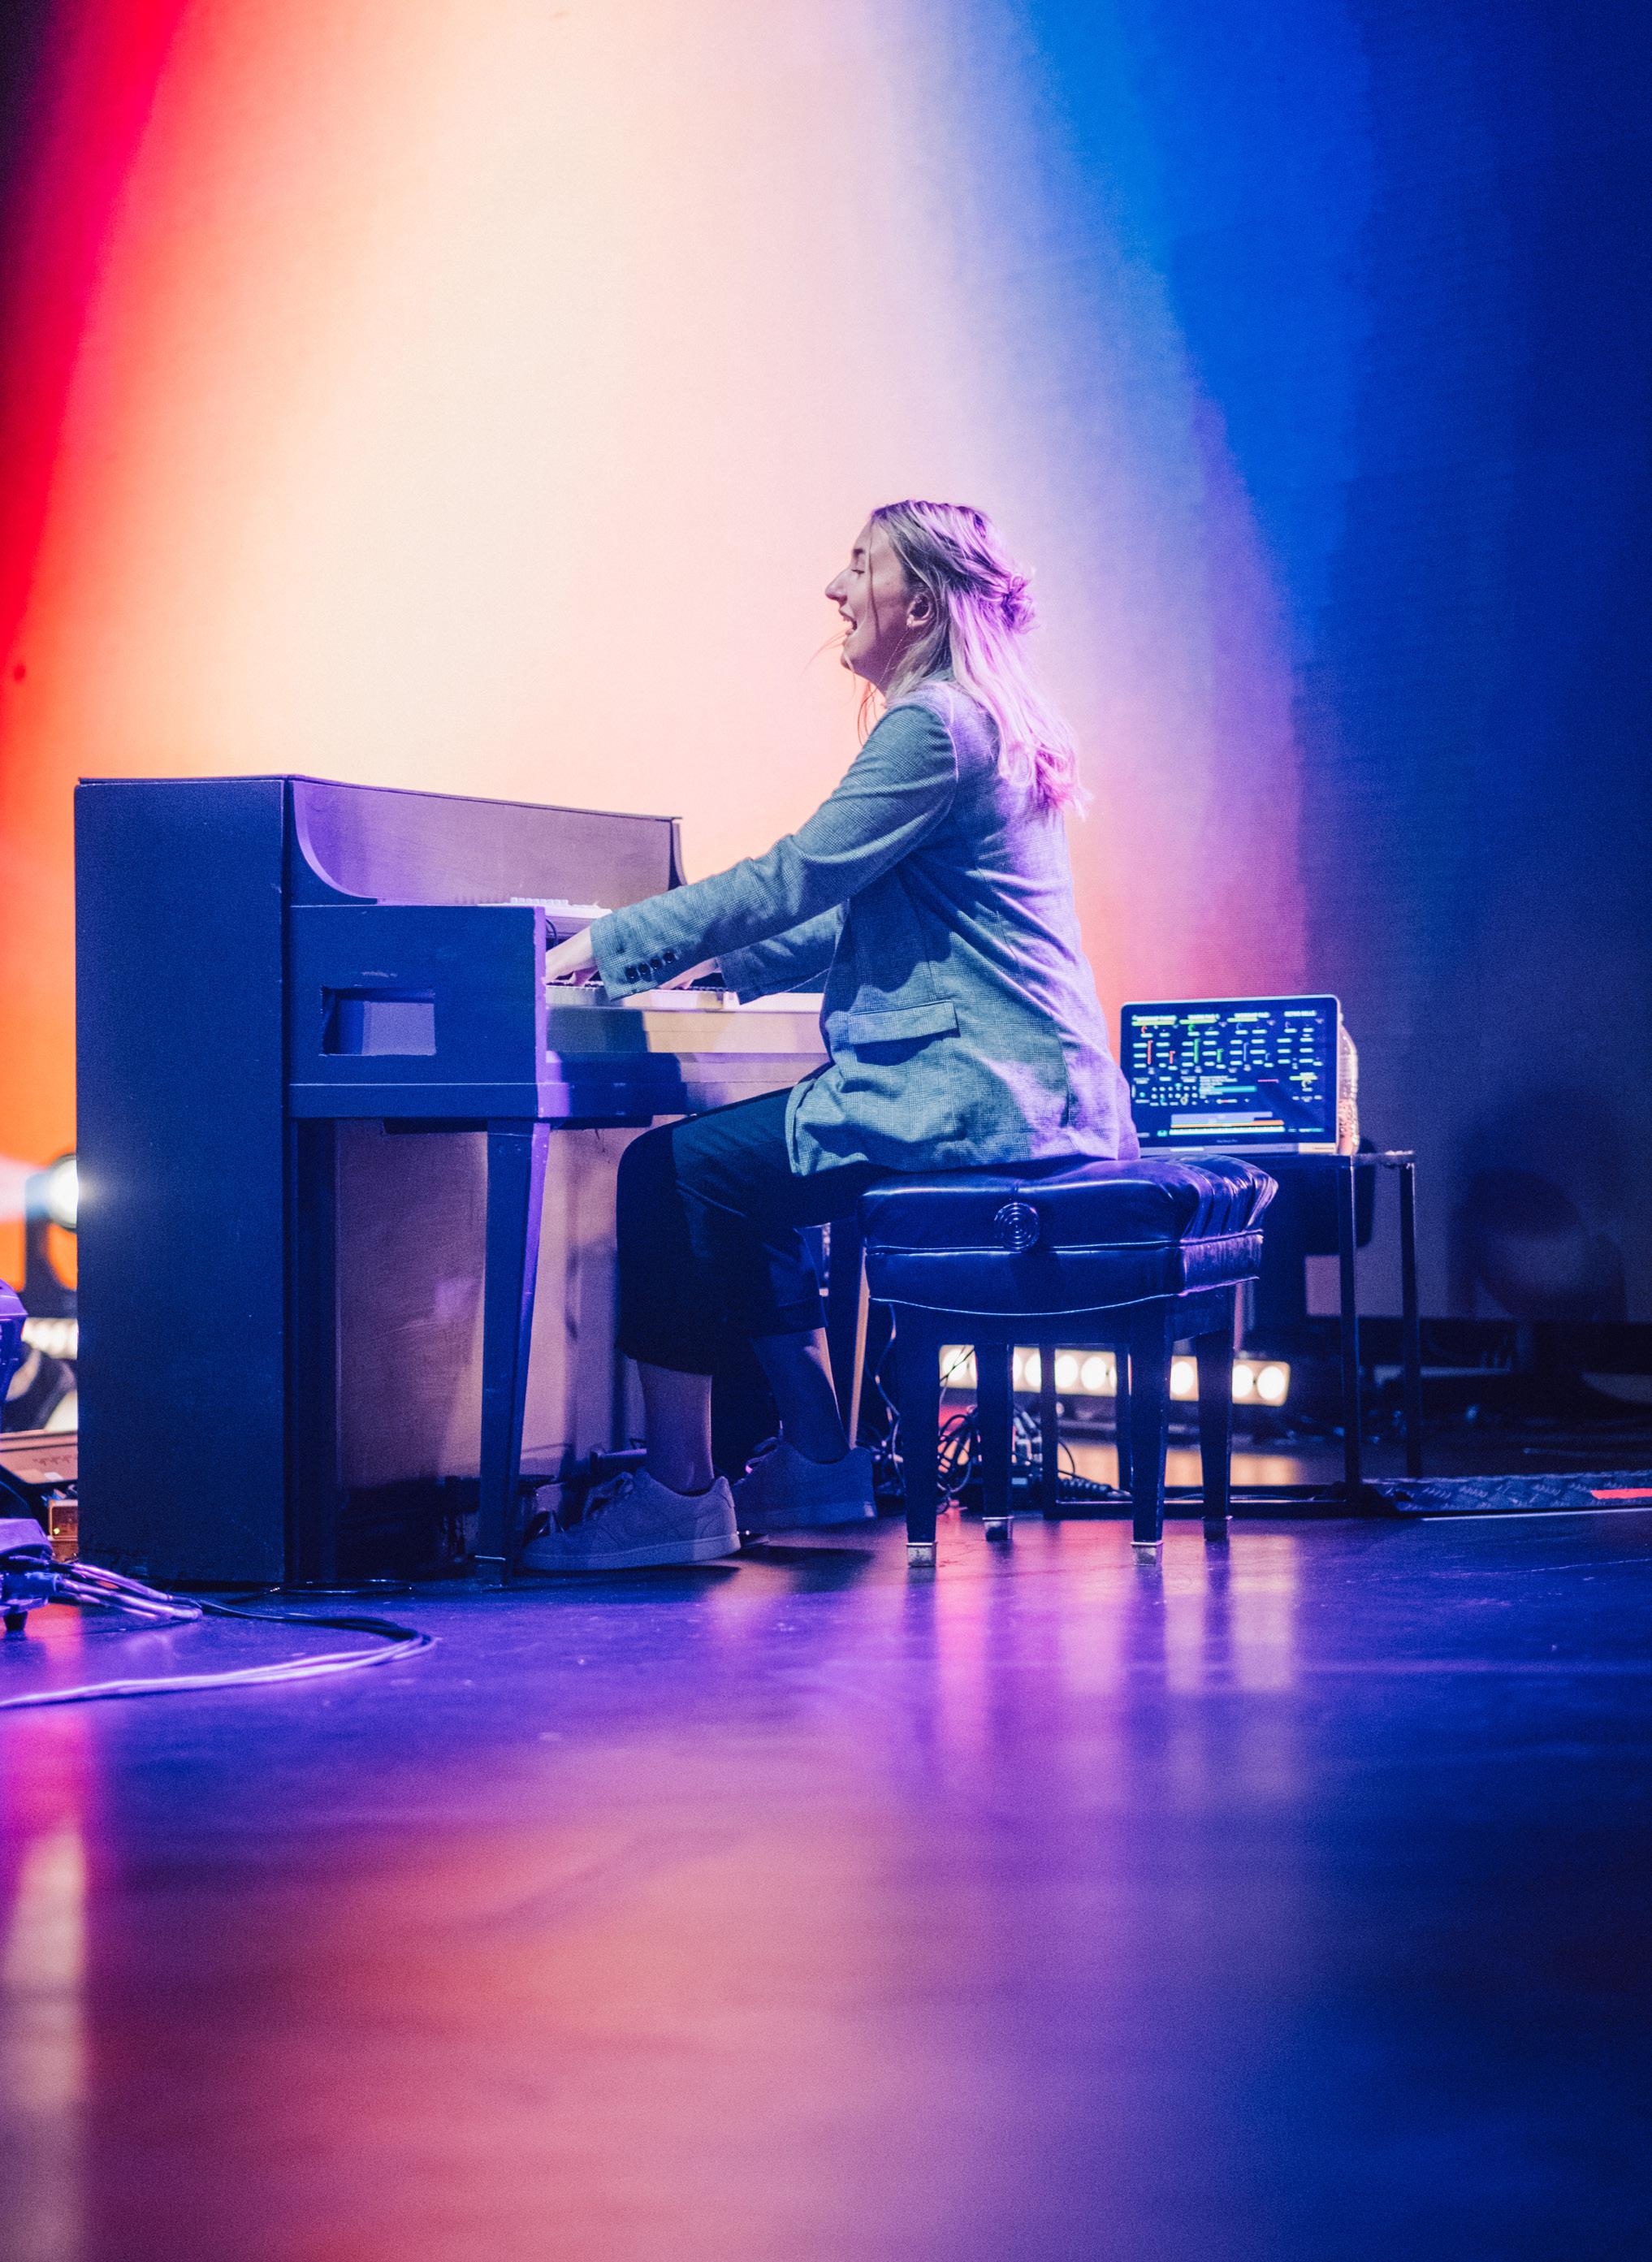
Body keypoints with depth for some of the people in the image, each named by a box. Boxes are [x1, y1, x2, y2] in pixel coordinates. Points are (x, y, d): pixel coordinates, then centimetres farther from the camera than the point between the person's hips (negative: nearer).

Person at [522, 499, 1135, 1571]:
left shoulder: (933, 725, -12)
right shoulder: (985, 724, 20)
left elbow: (794, 883, -16)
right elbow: (850, 919, 26)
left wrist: (612, 945, -10)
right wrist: (708, 956, 22)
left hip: (971, 1096, -11)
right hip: (1033, 1093, 11)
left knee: (672, 1169, -11)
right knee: (735, 1164, 21)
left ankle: (679, 1491, -8)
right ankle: (819, 1463, 21)